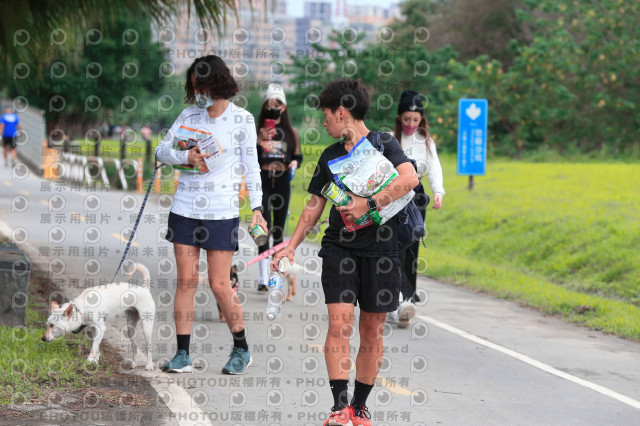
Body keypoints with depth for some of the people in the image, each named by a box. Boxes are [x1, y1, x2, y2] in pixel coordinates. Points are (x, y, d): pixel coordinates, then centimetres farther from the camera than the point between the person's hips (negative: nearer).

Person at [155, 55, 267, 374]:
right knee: (185, 281, 1)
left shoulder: (242, 120, 1)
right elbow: (161, 151, 9)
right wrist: (186, 157, -11)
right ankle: (182, 354, 6)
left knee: (219, 285, -4)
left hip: (222, 213, -3)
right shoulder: (189, 116, 9)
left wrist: (256, 208, -4)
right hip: (185, 208, 3)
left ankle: (241, 350, 13)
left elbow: (251, 167, 3)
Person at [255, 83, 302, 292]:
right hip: (262, 180, -3)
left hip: (282, 181, 3)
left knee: (279, 228, 8)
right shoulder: (257, 131, 1)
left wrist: (294, 163, -6)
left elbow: (298, 156, 16)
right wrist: (260, 140, -21)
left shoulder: (291, 132, 9)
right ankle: (263, 277, -15)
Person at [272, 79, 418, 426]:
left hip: (380, 250, -3)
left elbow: (409, 178, -19)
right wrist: (292, 246, 16)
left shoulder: (383, 143, -1)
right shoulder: (330, 156, 14)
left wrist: (369, 204, -21)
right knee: (339, 324, -11)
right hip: (339, 248, 3)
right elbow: (314, 206, 22)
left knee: (371, 331, 4)